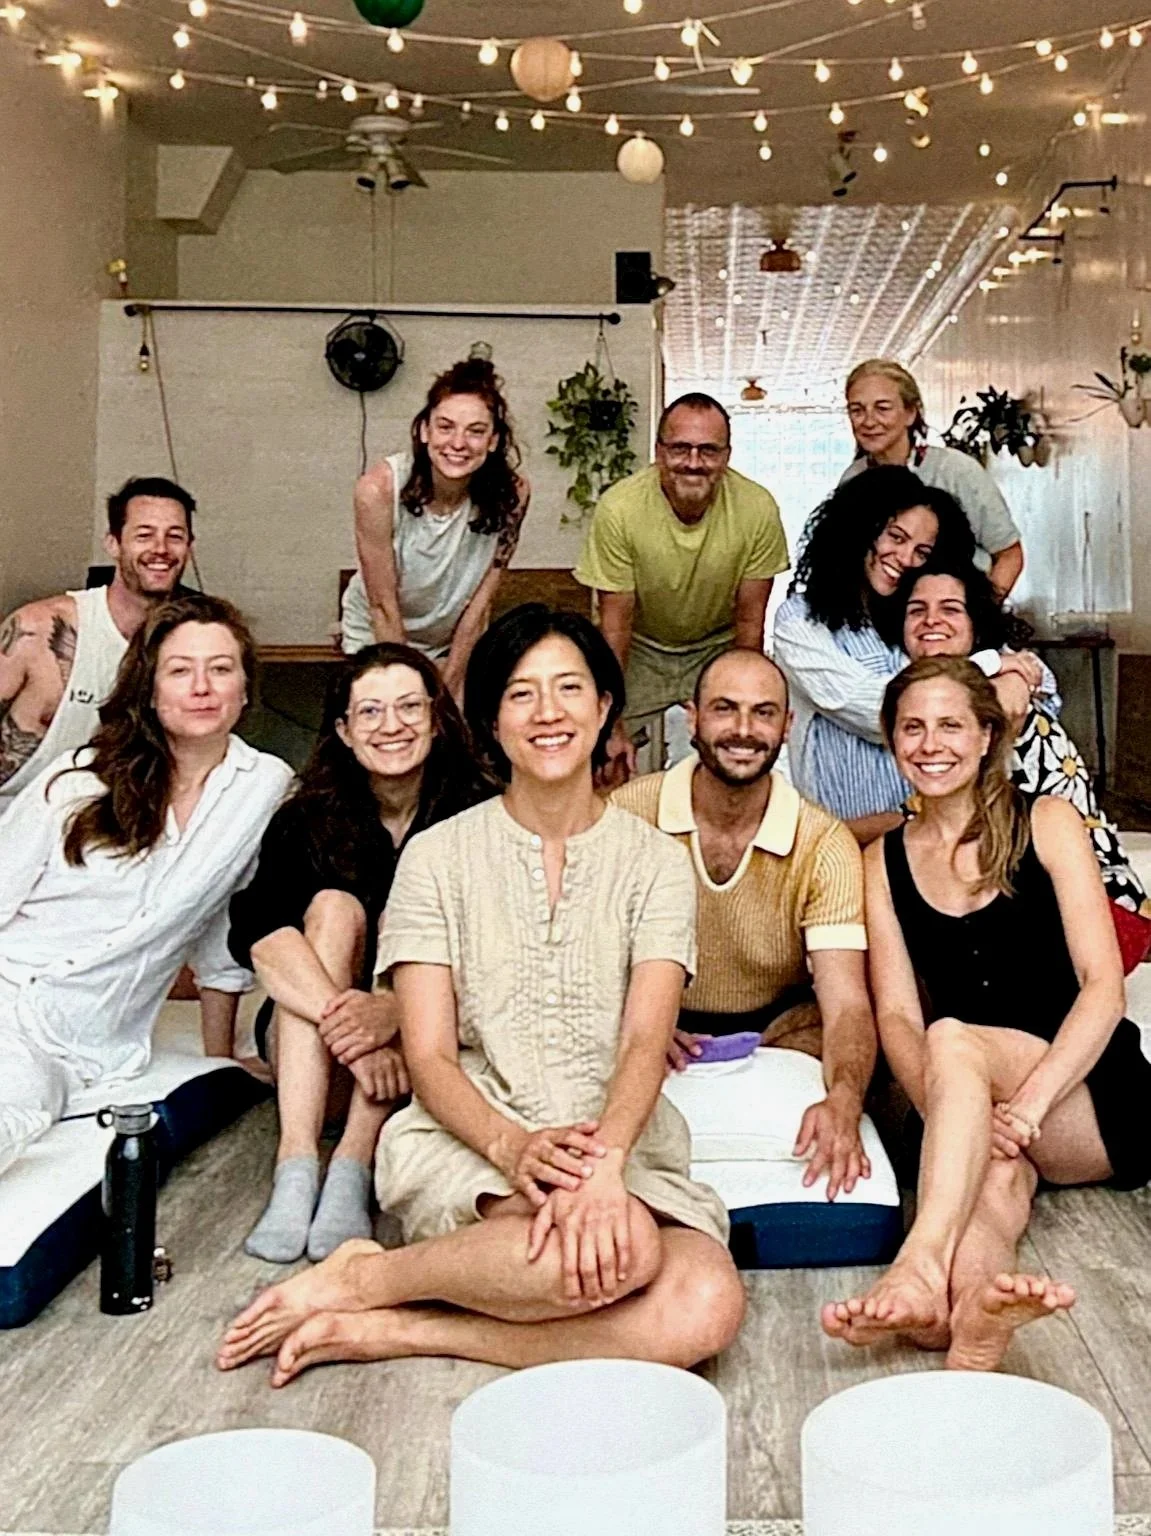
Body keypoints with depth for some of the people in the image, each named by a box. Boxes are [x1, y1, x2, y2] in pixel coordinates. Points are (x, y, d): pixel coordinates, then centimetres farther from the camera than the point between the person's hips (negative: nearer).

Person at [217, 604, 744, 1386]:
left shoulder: (654, 861, 7)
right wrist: (513, 1145, -23)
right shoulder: (438, 856, 5)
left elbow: (645, 1041, -7)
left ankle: (395, 1332, -20)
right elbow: (429, 1059, -2)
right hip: (467, 1145, -2)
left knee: (708, 1308, -29)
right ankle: (363, 1275, -14)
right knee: (624, 1251, -35)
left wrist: (603, 1162, -28)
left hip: (623, 1149, 3)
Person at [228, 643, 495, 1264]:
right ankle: (297, 1163, -37)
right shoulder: (307, 821, -5)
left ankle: (353, 1166, -36)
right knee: (334, 906, -23)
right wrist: (345, 1024, -39)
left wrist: (394, 1010, -40)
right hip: (308, 1044, 1)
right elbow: (257, 932, -23)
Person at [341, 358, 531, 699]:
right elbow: (383, 607, -21)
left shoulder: (511, 494, -23)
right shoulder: (380, 489, -29)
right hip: (377, 638, -1)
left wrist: (448, 687, -10)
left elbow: (479, 605, -14)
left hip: (458, 642, 2)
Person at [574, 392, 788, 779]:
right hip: (639, 649, -1)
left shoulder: (758, 509, -22)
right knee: (626, 776, -4)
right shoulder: (618, 508, -26)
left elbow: (749, 622, -11)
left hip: (717, 647, 1)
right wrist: (612, 728, -20)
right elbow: (615, 625, -19)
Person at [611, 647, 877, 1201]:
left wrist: (843, 1100, -42)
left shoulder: (824, 845, -10)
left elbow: (846, 1001, -20)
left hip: (780, 1031, 0)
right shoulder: (630, 813, -11)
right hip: (660, 1030, 0)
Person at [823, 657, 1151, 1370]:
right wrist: (955, 1111, -21)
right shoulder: (884, 861, 11)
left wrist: (1027, 1104, -26)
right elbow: (896, 1015, 1)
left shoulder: (1047, 824, 2)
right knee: (996, 1177, -34)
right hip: (967, 1123, 2)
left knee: (952, 1038, -32)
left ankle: (922, 1265, -49)